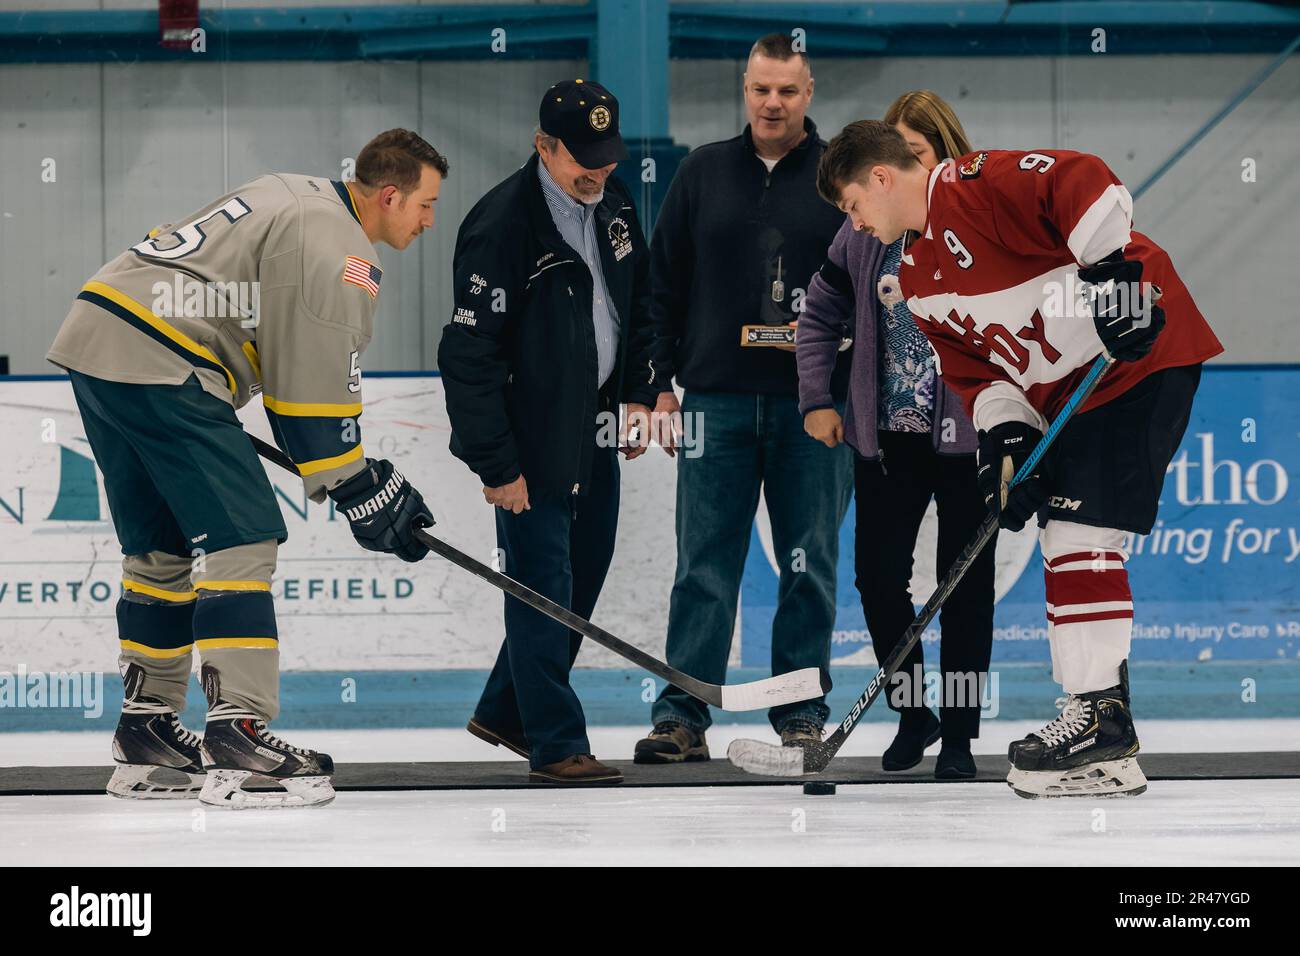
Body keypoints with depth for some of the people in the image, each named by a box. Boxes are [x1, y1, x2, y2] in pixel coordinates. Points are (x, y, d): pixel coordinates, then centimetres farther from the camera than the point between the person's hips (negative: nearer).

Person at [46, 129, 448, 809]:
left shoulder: (295, 197, 22)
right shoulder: (338, 250, -9)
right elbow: (319, 389, -11)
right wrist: (360, 491, -3)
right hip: (158, 369, -10)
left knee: (163, 545, 18)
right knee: (240, 537, -9)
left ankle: (145, 735, 23)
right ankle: (236, 736, -16)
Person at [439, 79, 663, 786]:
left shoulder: (613, 204, 4)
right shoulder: (501, 224, -21)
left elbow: (640, 303, 20)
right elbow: (469, 354, -21)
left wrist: (639, 395, 11)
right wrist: (498, 465, -21)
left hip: (594, 428, 8)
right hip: (530, 436, -8)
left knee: (584, 574, 14)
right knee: (543, 585, -6)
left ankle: (504, 711, 29)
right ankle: (554, 745, 0)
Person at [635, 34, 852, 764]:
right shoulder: (705, 173, 8)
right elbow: (664, 283, 10)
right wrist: (662, 383, 6)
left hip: (814, 406, -1)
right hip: (718, 398, 1)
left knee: (809, 567, 3)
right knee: (705, 567, 0)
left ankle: (802, 715, 11)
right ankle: (683, 717, 0)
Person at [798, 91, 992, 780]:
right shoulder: (865, 228, 4)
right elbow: (819, 316, 15)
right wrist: (816, 401, 8)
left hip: (966, 436, -3)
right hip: (886, 438, 4)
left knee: (965, 585, 2)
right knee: (877, 575, 2)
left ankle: (959, 735, 11)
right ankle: (912, 715, 22)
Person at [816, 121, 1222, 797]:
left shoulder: (976, 185, -12)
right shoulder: (919, 281, 16)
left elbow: (1086, 185, -24)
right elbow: (974, 368, 13)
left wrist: (1113, 272, -31)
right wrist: (1009, 437, -4)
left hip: (1141, 353, -10)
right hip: (1068, 397, 10)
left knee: (1079, 529, -15)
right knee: (1062, 541, 9)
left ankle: (1100, 711, -13)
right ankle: (1094, 723, 13)